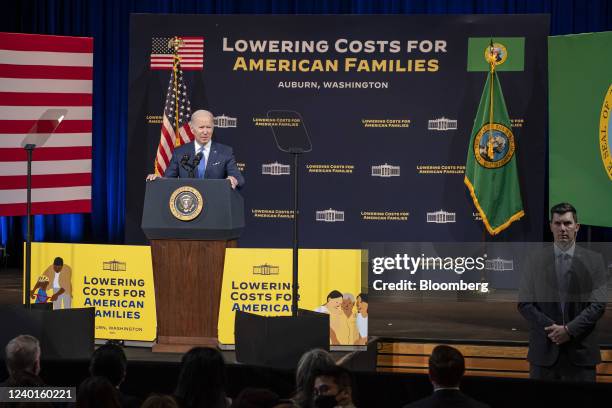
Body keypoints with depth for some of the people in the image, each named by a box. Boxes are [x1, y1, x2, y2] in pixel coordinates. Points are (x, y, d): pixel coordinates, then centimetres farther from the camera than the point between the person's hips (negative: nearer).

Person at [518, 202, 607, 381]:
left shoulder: (594, 260, 5)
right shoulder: (535, 259, 7)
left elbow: (598, 304, -1)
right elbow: (524, 303, 3)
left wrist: (569, 330, -12)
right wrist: (551, 328, -10)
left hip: (581, 352, -1)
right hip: (544, 351, 1)